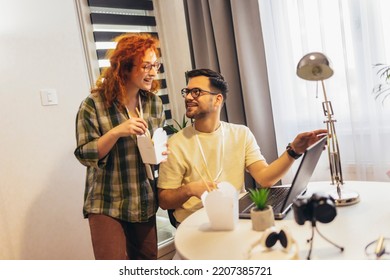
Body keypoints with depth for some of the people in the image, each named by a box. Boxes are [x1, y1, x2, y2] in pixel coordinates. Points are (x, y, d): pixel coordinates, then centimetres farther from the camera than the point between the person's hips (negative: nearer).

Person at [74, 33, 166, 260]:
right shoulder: (94, 104, -12)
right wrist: (116, 132, -27)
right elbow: (85, 155, -13)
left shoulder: (154, 102, 3)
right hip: (107, 204, -5)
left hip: (145, 201, 5)